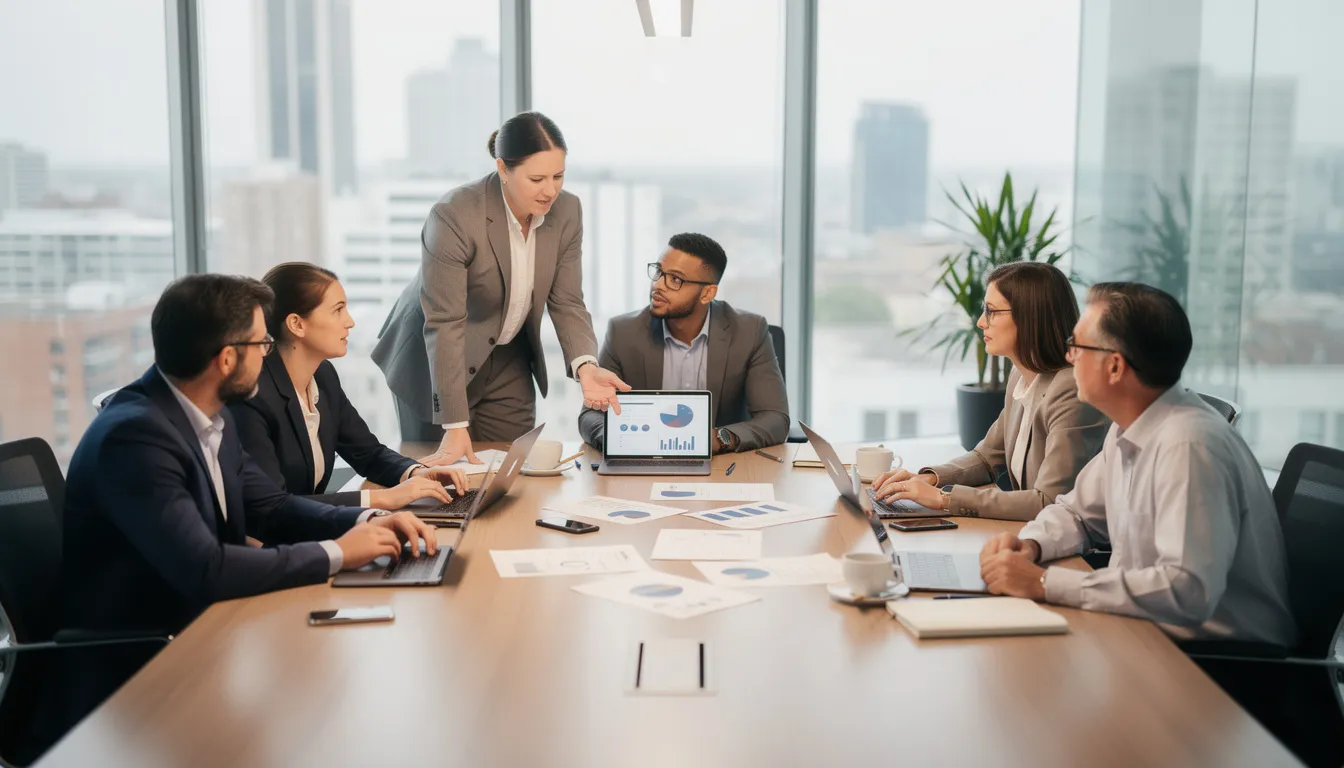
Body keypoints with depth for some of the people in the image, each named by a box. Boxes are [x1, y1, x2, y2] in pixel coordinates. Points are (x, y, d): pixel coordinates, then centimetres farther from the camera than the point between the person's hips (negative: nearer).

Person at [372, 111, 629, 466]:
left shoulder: (567, 211, -12)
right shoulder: (454, 216, -29)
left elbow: (567, 302, -8)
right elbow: (444, 324, -29)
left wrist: (586, 366, -29)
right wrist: (455, 426, -31)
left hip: (509, 364, 5)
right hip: (434, 361, -4)